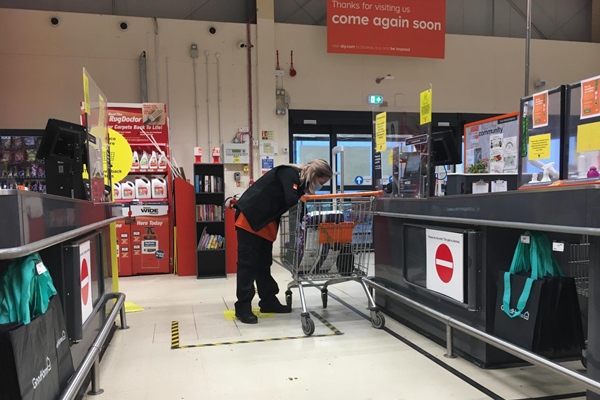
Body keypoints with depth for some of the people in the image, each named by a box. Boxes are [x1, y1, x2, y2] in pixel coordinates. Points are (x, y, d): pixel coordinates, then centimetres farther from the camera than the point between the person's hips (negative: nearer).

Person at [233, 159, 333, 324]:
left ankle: (268, 301, 21)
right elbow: (291, 201, -33)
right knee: (247, 263, -6)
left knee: (264, 263, 13)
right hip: (250, 217, -9)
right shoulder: (288, 174, -20)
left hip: (265, 222, 9)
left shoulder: (299, 181, 8)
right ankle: (243, 307, -1)